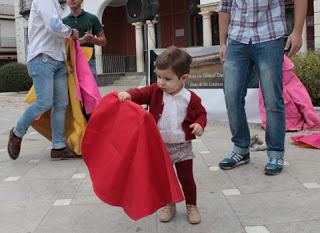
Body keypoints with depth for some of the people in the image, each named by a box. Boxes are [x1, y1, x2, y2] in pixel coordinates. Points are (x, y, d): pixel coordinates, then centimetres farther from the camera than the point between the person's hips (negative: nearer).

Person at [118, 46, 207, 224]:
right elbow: (141, 94, -15)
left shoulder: (191, 98, -12)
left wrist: (200, 124, -21)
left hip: (182, 146, -2)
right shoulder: (155, 91, -6)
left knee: (186, 178, 8)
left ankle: (191, 206, 26)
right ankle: (169, 205, 32)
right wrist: (129, 95, -36)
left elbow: (201, 113, -1)